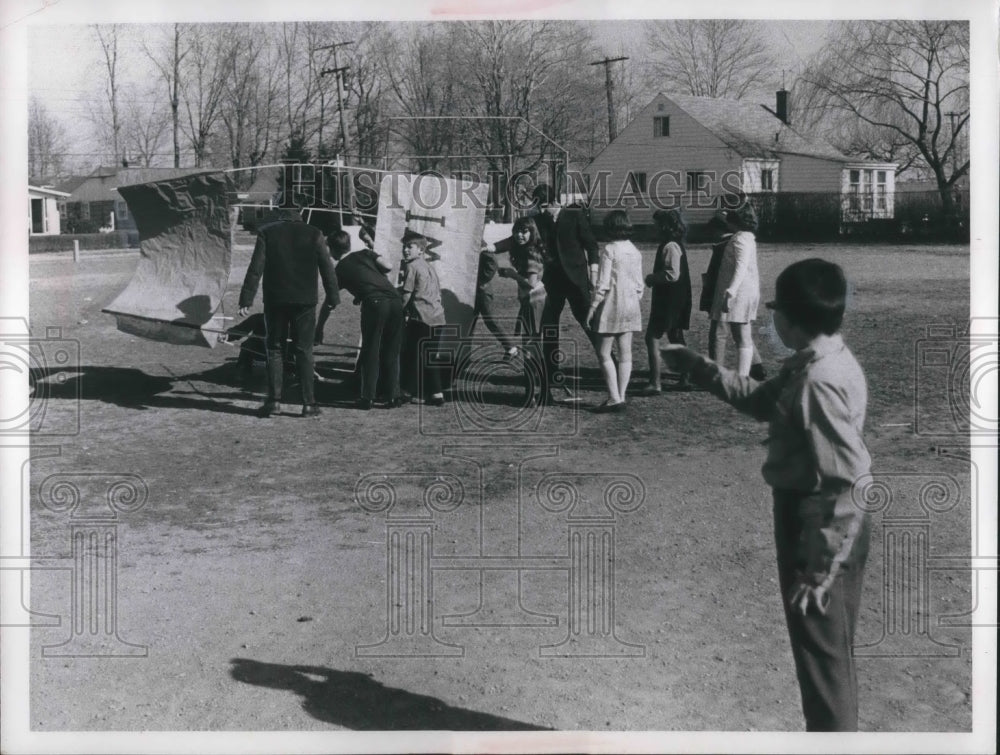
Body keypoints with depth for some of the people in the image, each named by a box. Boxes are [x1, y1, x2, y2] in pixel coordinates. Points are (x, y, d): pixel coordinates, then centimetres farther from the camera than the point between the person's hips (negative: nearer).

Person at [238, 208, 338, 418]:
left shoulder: (266, 232, 4)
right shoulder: (314, 234, 6)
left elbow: (255, 269, -2)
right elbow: (327, 268, 3)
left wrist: (246, 300, -4)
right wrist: (333, 298, 8)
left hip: (275, 300, 0)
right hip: (305, 300, 0)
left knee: (274, 349, 9)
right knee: (304, 351, 4)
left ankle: (274, 400, 1)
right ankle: (309, 403, 0)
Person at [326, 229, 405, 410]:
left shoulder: (340, 270, 17)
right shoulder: (365, 254, 23)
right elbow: (388, 266, 14)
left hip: (375, 303, -4)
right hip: (395, 299, 4)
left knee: (370, 352, 7)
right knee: (392, 352, 12)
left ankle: (368, 398, 6)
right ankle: (393, 397, 12)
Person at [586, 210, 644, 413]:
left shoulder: (610, 250, -13)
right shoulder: (635, 251, 7)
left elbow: (603, 284, -15)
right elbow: (639, 285, 10)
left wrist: (592, 308, -9)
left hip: (611, 307, -7)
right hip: (630, 308, 7)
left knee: (604, 353, -1)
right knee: (625, 354, 9)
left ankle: (614, 398, -7)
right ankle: (621, 397, 12)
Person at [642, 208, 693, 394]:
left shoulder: (670, 247, -19)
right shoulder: (678, 245, 12)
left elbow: (673, 274, -27)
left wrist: (652, 278, -13)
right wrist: (654, 278, 9)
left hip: (668, 300, -10)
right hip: (678, 300, 10)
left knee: (652, 338, -7)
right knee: (676, 337, 17)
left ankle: (655, 383, -9)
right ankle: (684, 380, 22)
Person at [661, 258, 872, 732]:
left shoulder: (819, 381, -24)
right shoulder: (813, 366, 6)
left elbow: (845, 482, -26)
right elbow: (760, 400, 25)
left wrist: (818, 568, -24)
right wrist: (694, 365, 25)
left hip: (820, 528, -10)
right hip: (819, 523, 10)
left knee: (823, 663, 2)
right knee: (830, 660, 21)